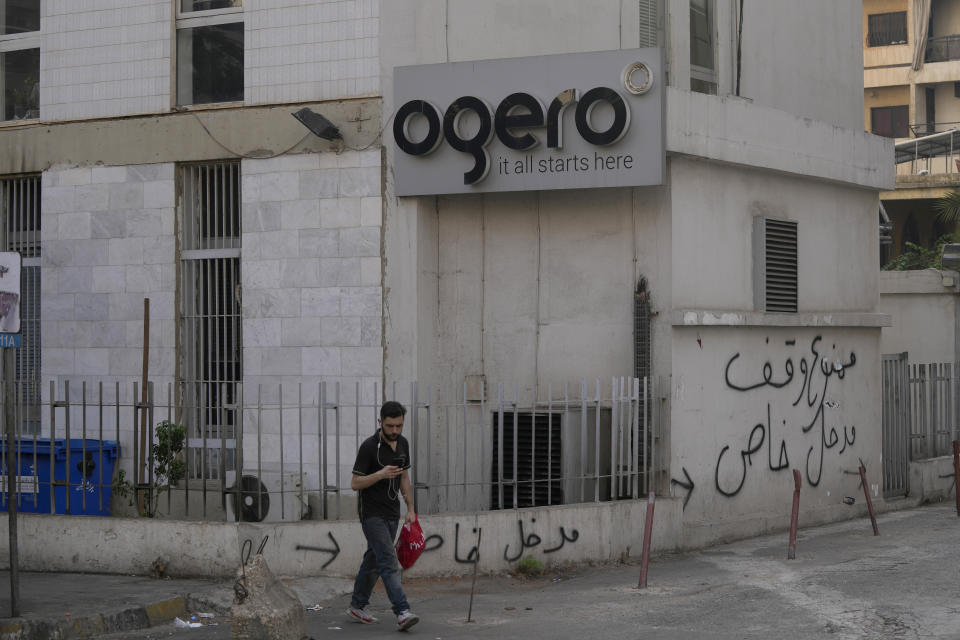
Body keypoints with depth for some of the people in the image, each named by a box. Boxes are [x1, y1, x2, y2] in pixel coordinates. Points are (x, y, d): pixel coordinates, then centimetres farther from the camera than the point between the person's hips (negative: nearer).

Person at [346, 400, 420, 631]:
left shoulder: (403, 444, 7)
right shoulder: (369, 447, -15)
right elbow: (355, 483, -14)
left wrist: (410, 509, 15)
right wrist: (381, 474, -27)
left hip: (392, 513, 7)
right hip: (372, 513, -7)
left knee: (374, 560, 15)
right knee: (388, 561, -16)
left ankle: (357, 605, 27)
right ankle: (402, 612, -23)